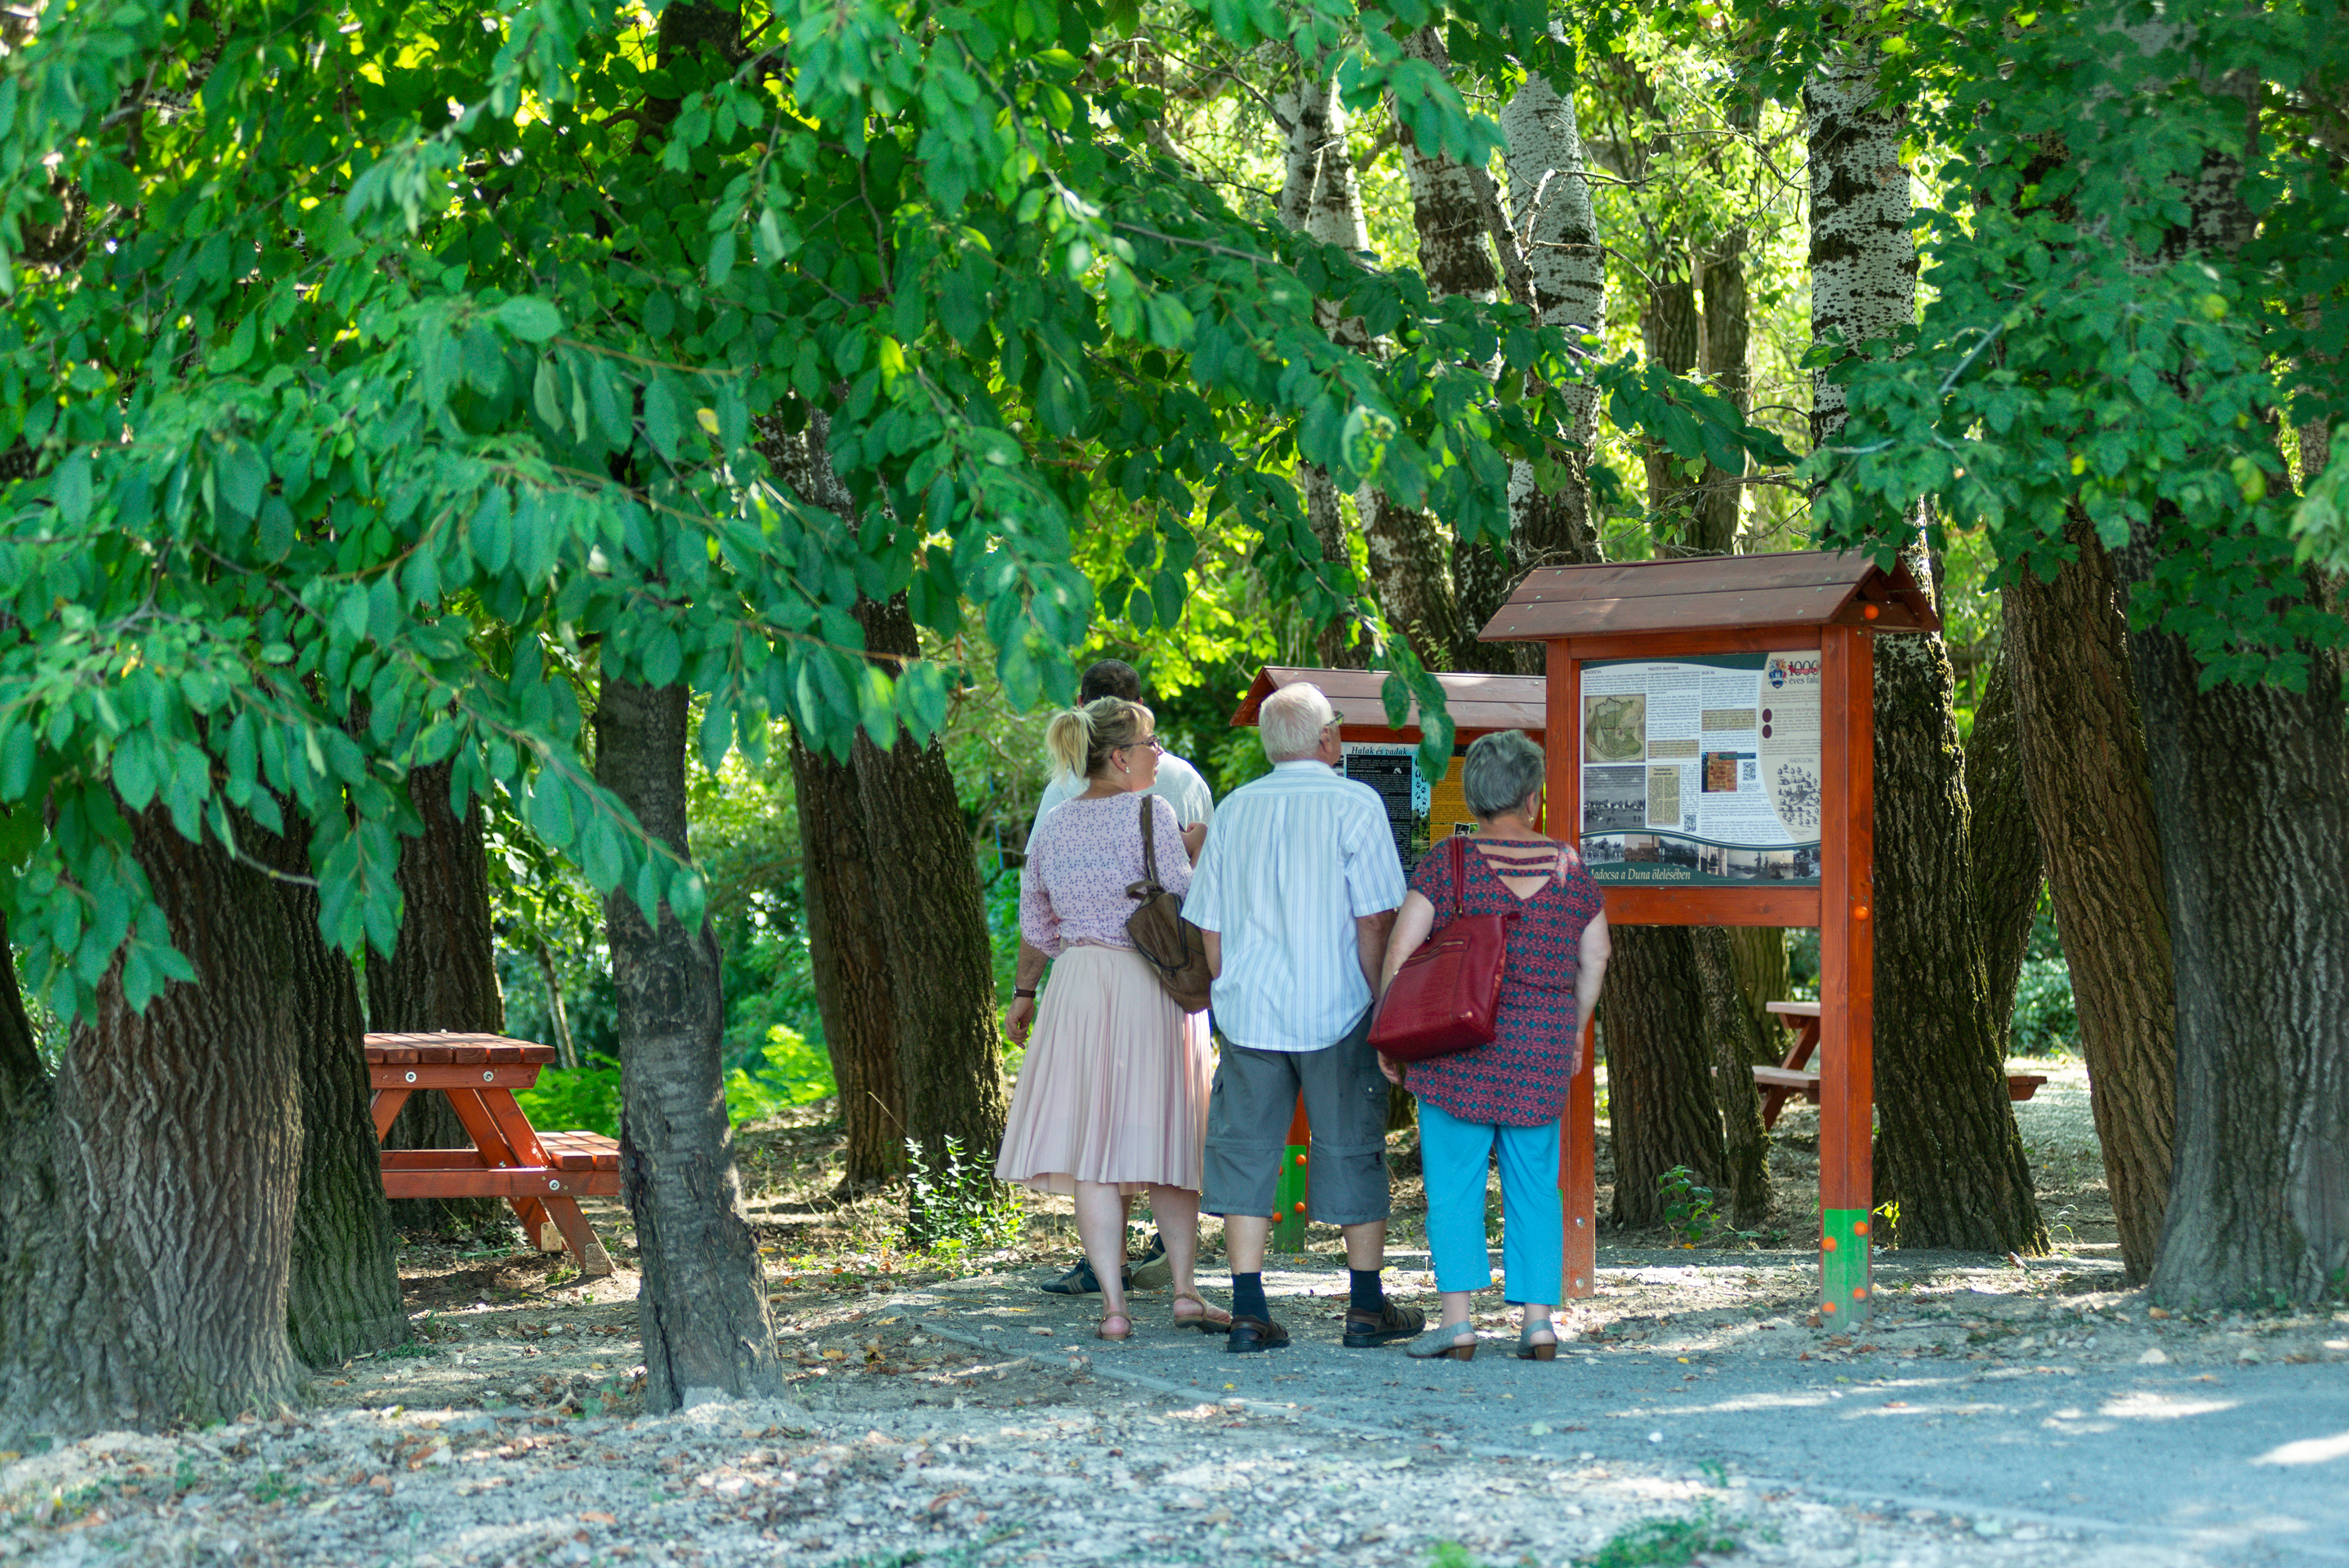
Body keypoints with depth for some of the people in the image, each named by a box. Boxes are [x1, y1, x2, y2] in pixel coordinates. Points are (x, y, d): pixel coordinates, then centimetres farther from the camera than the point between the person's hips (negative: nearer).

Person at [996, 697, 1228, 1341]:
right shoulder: (1149, 813, -8)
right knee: (1161, 1140, 8)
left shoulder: (1056, 824, 9)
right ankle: (1184, 1290, 11)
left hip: (1077, 987, 4)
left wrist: (1024, 992, 28)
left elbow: (1034, 919, 18)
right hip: (1150, 985, -4)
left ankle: (1113, 1305, -2)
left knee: (1092, 1152, 2)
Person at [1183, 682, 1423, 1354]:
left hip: (1248, 1013, 3)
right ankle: (1368, 1309, 13)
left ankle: (1249, 1312, 1)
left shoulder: (1235, 809, 7)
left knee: (1246, 1153, 6)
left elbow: (1209, 927, 9)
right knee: (1353, 1153, 7)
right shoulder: (1355, 805, -5)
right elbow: (1374, 920, -9)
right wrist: (1378, 1003, 0)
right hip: (1335, 1012, -3)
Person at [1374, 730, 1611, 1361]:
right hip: (1541, 1049, 3)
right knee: (1534, 1184, 9)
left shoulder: (1448, 865, -6)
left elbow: (1400, 952, -8)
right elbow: (1595, 958, 11)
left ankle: (1457, 1322, -4)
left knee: (1454, 1182, 2)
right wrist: (1574, 1029, 24)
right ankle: (1538, 1322, 5)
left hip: (1459, 1045, -3)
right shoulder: (1568, 867, 3)